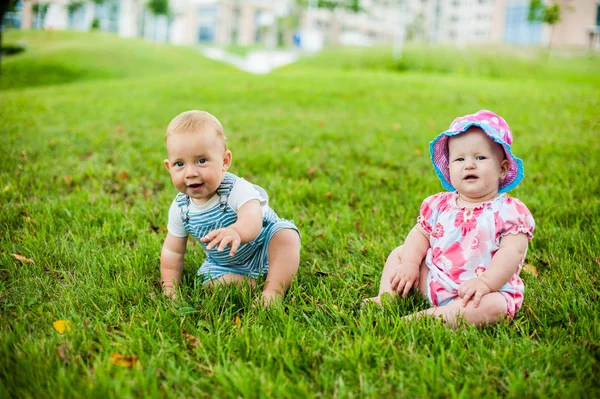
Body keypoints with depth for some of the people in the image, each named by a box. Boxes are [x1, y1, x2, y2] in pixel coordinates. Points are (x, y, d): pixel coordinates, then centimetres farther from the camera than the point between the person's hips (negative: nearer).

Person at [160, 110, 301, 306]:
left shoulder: (237, 190, -29)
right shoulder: (180, 208, -13)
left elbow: (252, 221, -51)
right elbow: (172, 252, 0)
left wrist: (236, 232, -74)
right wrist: (170, 288, -5)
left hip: (264, 247, -3)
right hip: (227, 265, 3)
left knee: (286, 236, -30)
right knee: (214, 284, -23)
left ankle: (273, 292, -26)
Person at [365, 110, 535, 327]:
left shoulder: (510, 212, -12)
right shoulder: (440, 205, 4)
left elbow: (512, 252, -21)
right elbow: (420, 235, 8)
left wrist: (486, 283, -34)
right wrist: (409, 264, -9)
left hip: (489, 290, -5)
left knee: (493, 306, -37)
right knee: (398, 254, 8)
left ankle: (427, 316, -37)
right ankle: (386, 300, -4)